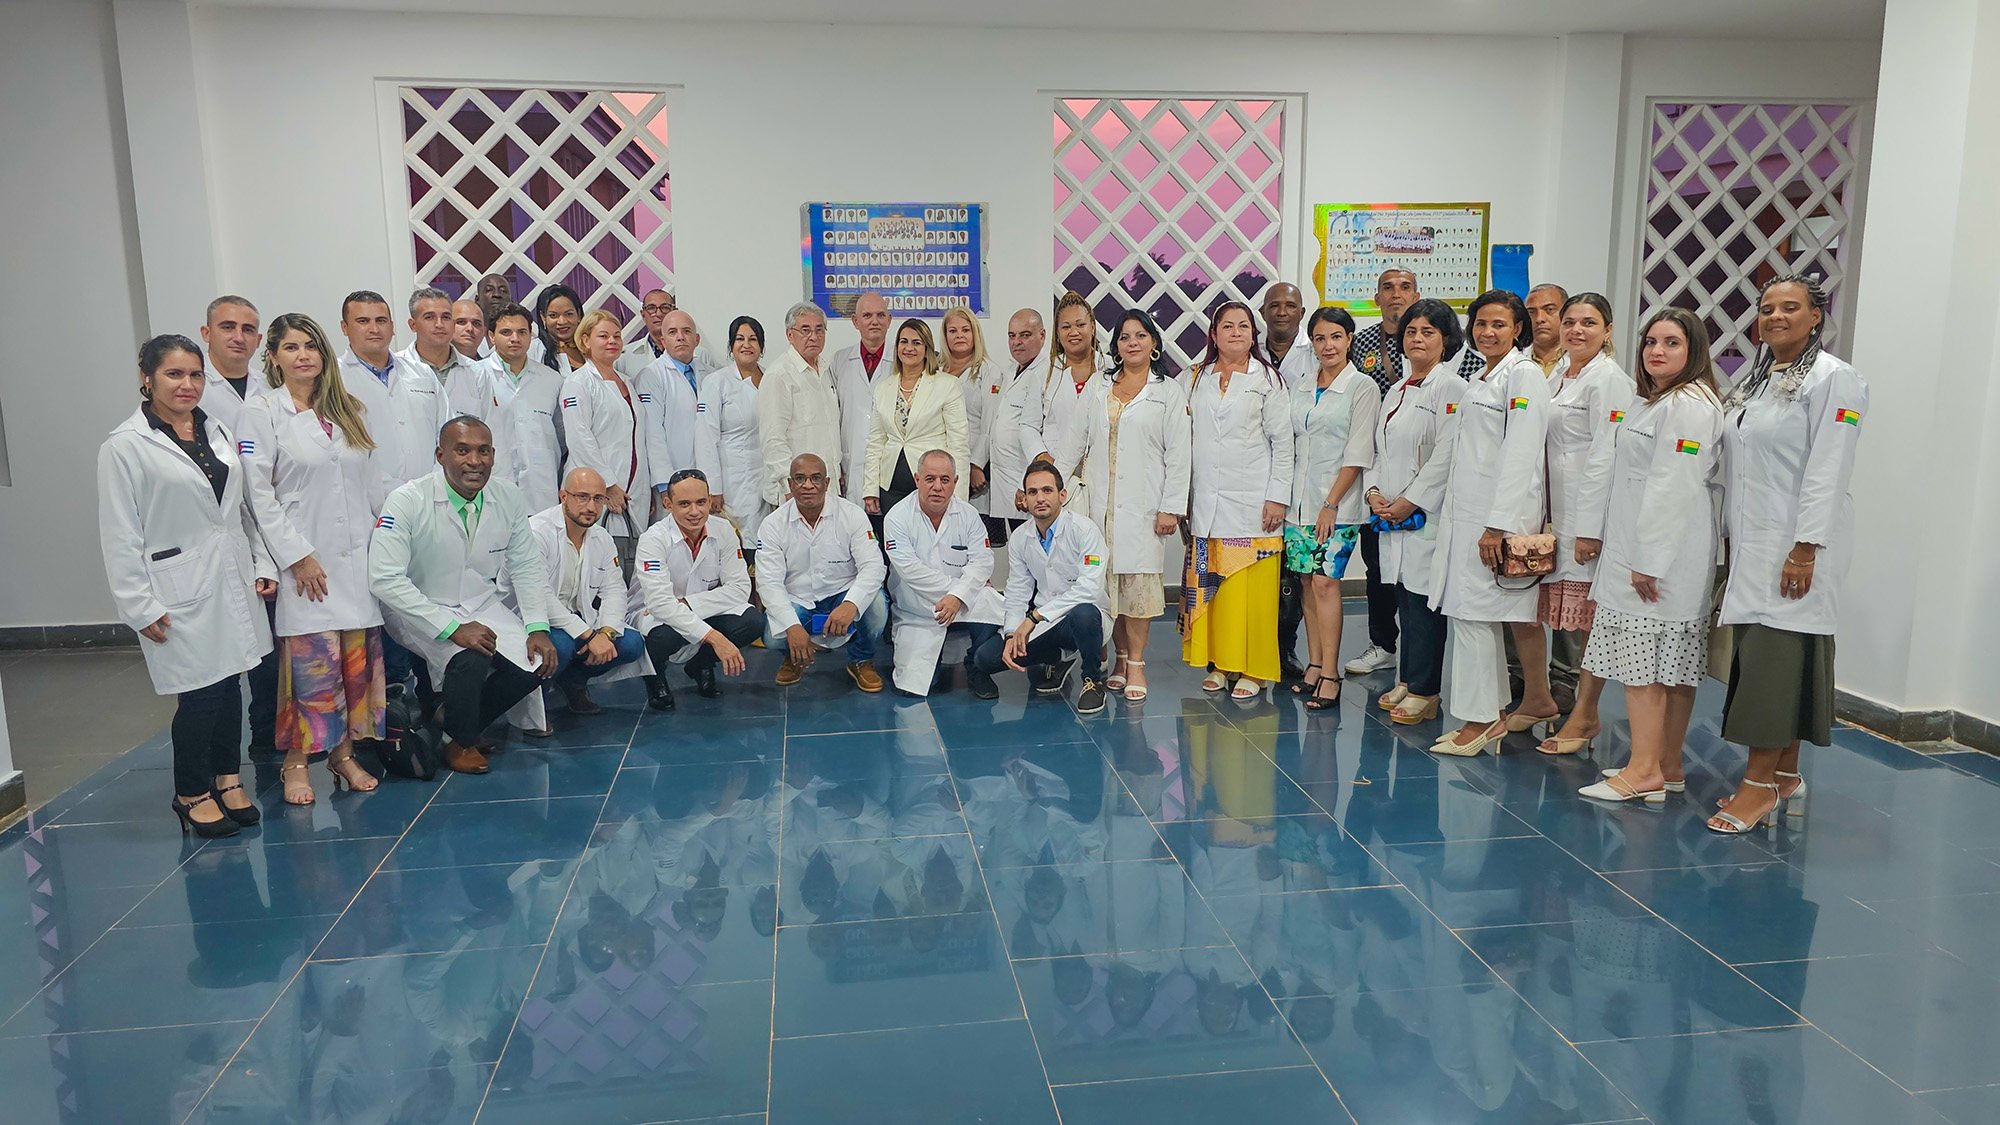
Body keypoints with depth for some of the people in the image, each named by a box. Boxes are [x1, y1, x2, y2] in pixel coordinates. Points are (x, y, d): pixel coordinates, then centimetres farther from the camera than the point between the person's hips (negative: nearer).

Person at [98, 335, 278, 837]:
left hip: (232, 582, 5)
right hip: (181, 592, -5)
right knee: (200, 695, -2)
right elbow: (120, 537, -9)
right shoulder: (124, 446, -7)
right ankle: (192, 794, 17)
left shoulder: (217, 432, 10)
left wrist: (262, 565, 9)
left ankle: (228, 780, 26)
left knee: (229, 682, 11)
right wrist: (140, 607, -11)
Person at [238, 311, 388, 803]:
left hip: (360, 555, 5)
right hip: (307, 560, -4)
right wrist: (297, 556, -11)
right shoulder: (261, 412, -1)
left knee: (359, 660, 5)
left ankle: (344, 752, 18)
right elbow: (259, 494, -6)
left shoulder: (347, 410, 14)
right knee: (313, 662, -7)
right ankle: (296, 763, 7)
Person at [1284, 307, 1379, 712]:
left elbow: (1358, 455, -9)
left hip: (1338, 503, -5)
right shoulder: (1300, 388, 13)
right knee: (1306, 583, 6)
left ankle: (1330, 675, -8)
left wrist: (1331, 503, -13)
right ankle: (1313, 665, 15)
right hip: (1299, 501, 5)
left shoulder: (1362, 387, -3)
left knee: (1324, 582, -12)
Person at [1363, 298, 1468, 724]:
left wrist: (1409, 502, -16)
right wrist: (1373, 492, 3)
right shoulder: (1397, 390, 18)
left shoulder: (1451, 388, -7)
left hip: (1427, 514, -7)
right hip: (1390, 514, 8)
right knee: (1403, 596, 12)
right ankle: (1407, 681, 21)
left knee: (1424, 598, -5)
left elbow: (1446, 457, -15)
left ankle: (1424, 692, 2)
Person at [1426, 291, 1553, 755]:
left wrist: (1499, 524, -21)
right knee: (1466, 610, 9)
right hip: (1466, 510, 9)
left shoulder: (1525, 375, -8)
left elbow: (1519, 455, -16)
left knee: (1473, 611, -8)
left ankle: (1481, 717, 0)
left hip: (1500, 511, -9)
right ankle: (1493, 713, 18)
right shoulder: (1478, 380, 19)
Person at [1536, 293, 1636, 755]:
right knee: (1565, 609, 11)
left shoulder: (1610, 379, -9)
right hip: (1557, 509, 8)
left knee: (1591, 614, -3)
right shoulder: (1558, 375, 17)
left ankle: (1585, 714, 5)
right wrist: (1541, 513, 18)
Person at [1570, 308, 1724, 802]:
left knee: (1644, 665, -8)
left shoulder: (1691, 406, -13)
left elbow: (1673, 489, -19)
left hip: (1664, 556, -10)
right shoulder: (1648, 402, 20)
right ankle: (1667, 766, 18)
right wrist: (1590, 530, 14)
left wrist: (1649, 562, -21)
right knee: (1670, 667, 13)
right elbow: (1605, 464, 19)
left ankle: (1644, 771, -3)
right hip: (1632, 552, 10)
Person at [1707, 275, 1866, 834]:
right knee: (1758, 656, 9)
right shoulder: (1757, 379, 17)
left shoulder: (1834, 379, -7)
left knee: (1775, 655, -8)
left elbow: (1827, 472, -14)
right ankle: (1785, 776, 19)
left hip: (1795, 544, -8)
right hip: (1750, 542, 8)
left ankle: (1761, 783, -3)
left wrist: (1806, 548, -20)